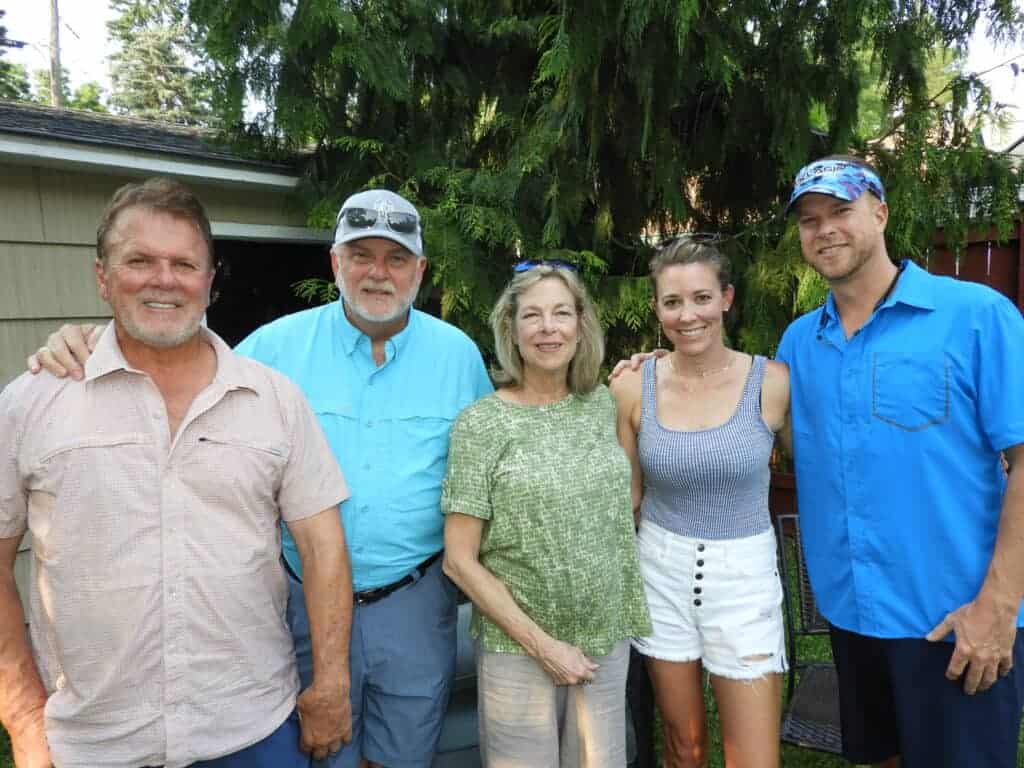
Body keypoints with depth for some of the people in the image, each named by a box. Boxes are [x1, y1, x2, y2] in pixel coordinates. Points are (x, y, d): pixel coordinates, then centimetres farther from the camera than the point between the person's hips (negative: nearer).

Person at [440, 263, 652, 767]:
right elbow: (459, 561, -12)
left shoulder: (601, 405, 1)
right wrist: (541, 643, -13)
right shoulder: (481, 423, -12)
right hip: (517, 650, -4)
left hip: (606, 639, 4)